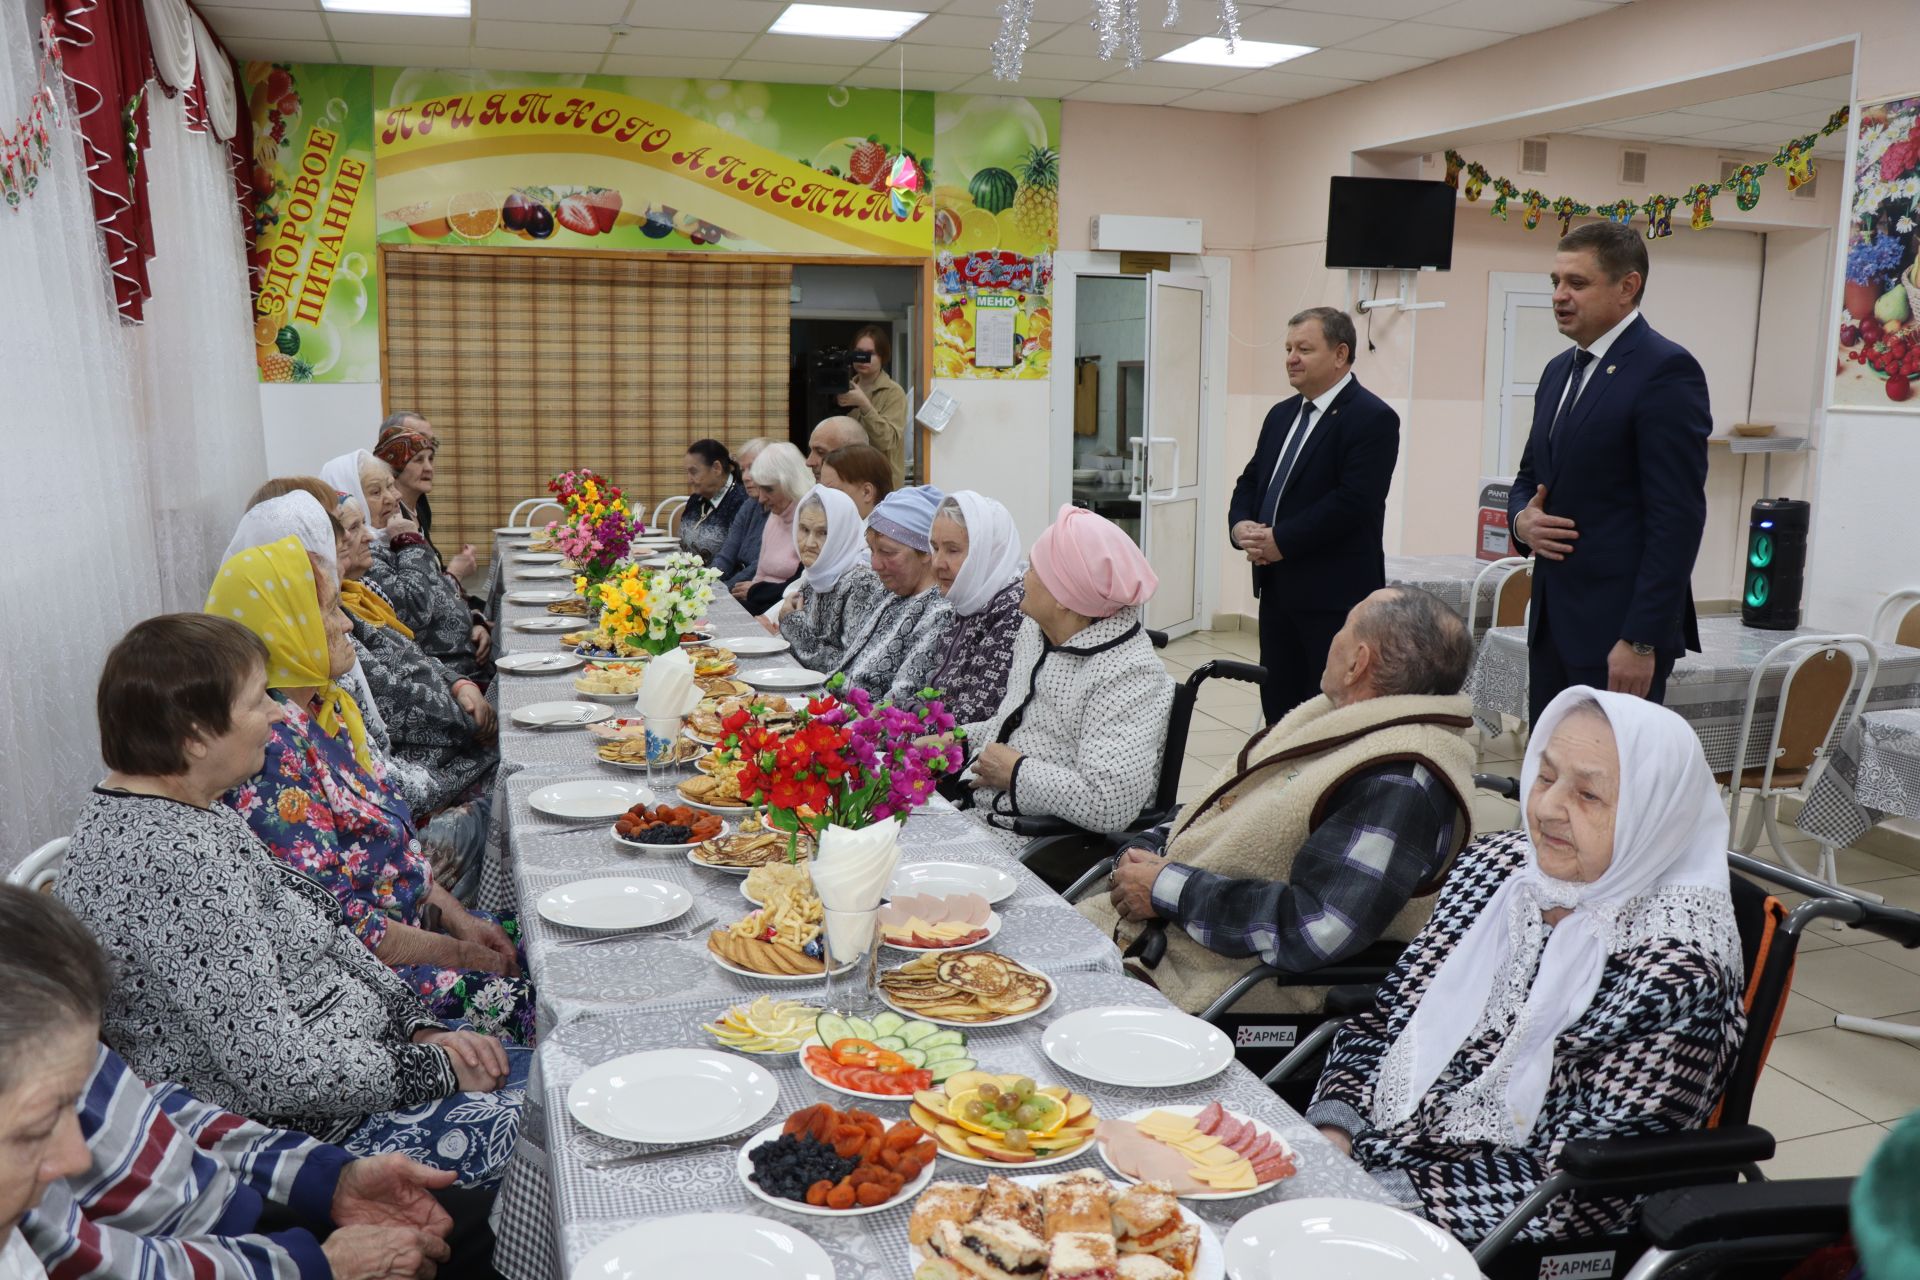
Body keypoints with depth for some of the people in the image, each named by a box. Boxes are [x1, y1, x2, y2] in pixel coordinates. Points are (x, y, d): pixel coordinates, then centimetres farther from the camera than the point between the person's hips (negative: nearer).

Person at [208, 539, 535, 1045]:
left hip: (411, 924, 9)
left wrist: (455, 918, 3)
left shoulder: (325, 709, 8)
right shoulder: (269, 747, -21)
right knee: (516, 1002, -21)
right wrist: (456, 952, -14)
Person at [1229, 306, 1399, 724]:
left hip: (1334, 595, -8)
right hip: (1277, 589, 8)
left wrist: (1281, 541, -18)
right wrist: (1240, 525, -3)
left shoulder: (1372, 418, -10)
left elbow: (1353, 501, -20)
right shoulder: (1281, 414, 16)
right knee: (1278, 706, 13)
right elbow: (1250, 481, 19)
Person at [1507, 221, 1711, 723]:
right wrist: (1522, 520, 0)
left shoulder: (1666, 370, -12)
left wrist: (1641, 640, -19)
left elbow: (1677, 518, -16)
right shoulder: (1560, 369, 14)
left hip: (1620, 625, -8)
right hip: (1552, 621, 8)